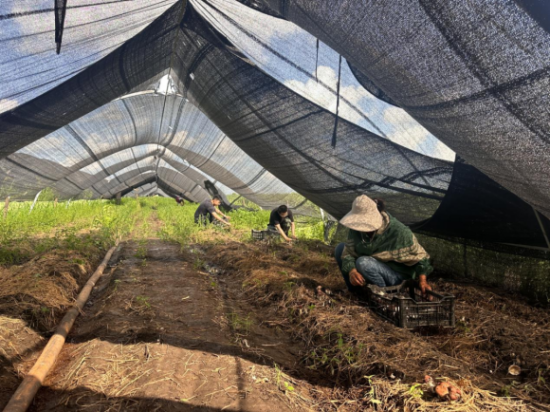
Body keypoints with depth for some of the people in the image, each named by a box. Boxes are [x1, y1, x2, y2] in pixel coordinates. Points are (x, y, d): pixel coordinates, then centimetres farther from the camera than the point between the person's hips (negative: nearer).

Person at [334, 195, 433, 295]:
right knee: (341, 248, -5)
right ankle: (355, 290, 6)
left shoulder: (398, 231, -29)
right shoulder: (357, 228, -15)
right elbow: (348, 251, -14)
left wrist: (422, 280, -21)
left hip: (397, 276, -6)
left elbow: (418, 254, -16)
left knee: (363, 263, -35)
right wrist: (352, 271, -34)